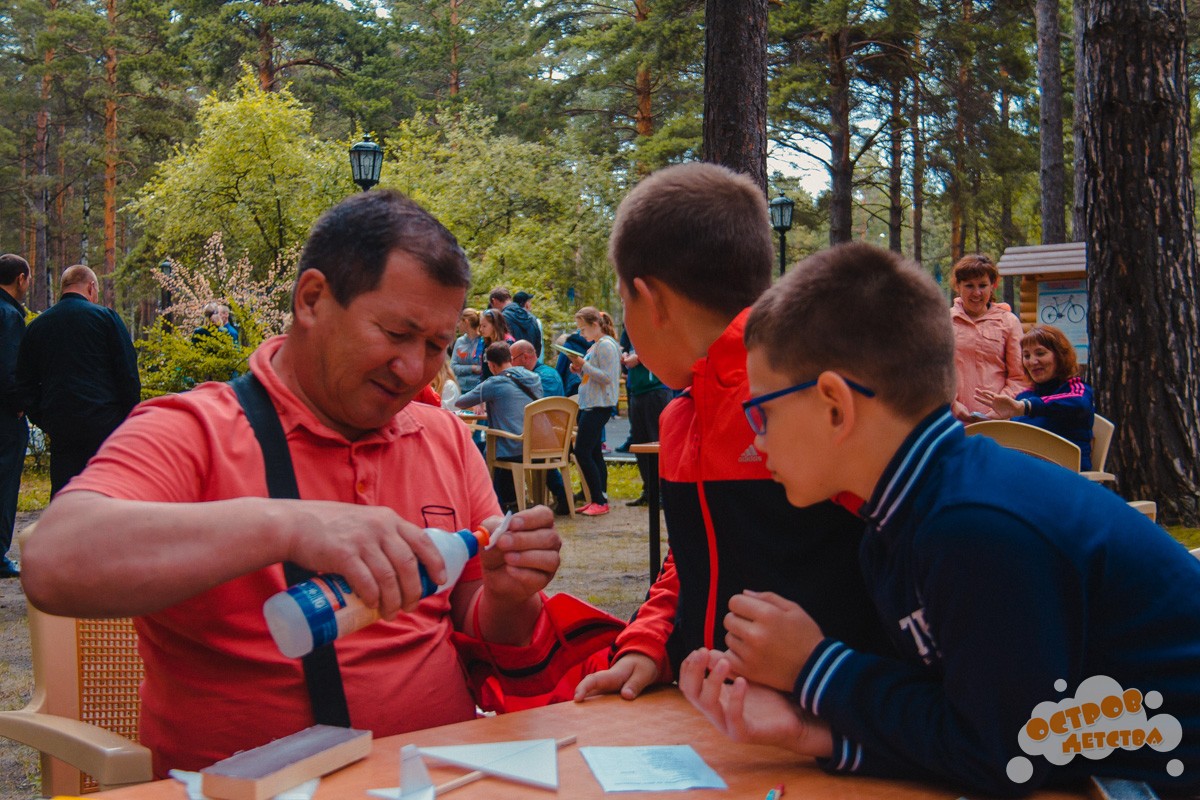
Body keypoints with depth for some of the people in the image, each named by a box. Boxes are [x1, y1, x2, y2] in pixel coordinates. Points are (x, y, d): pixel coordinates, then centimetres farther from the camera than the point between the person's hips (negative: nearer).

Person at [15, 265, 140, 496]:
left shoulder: (36, 325, 11)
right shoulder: (105, 317, -2)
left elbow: (25, 383, 14)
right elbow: (128, 373, -4)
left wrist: (43, 421, 18)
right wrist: (131, 416, 2)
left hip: (59, 426, 4)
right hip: (105, 422, -3)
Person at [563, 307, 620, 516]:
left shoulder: (606, 345, -12)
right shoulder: (594, 346, 18)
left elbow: (607, 377, -20)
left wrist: (584, 366, -19)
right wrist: (579, 370, 7)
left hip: (599, 406, -10)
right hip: (589, 405, 10)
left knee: (582, 451, -12)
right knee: (594, 453, 10)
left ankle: (600, 501, -9)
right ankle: (599, 500, 14)